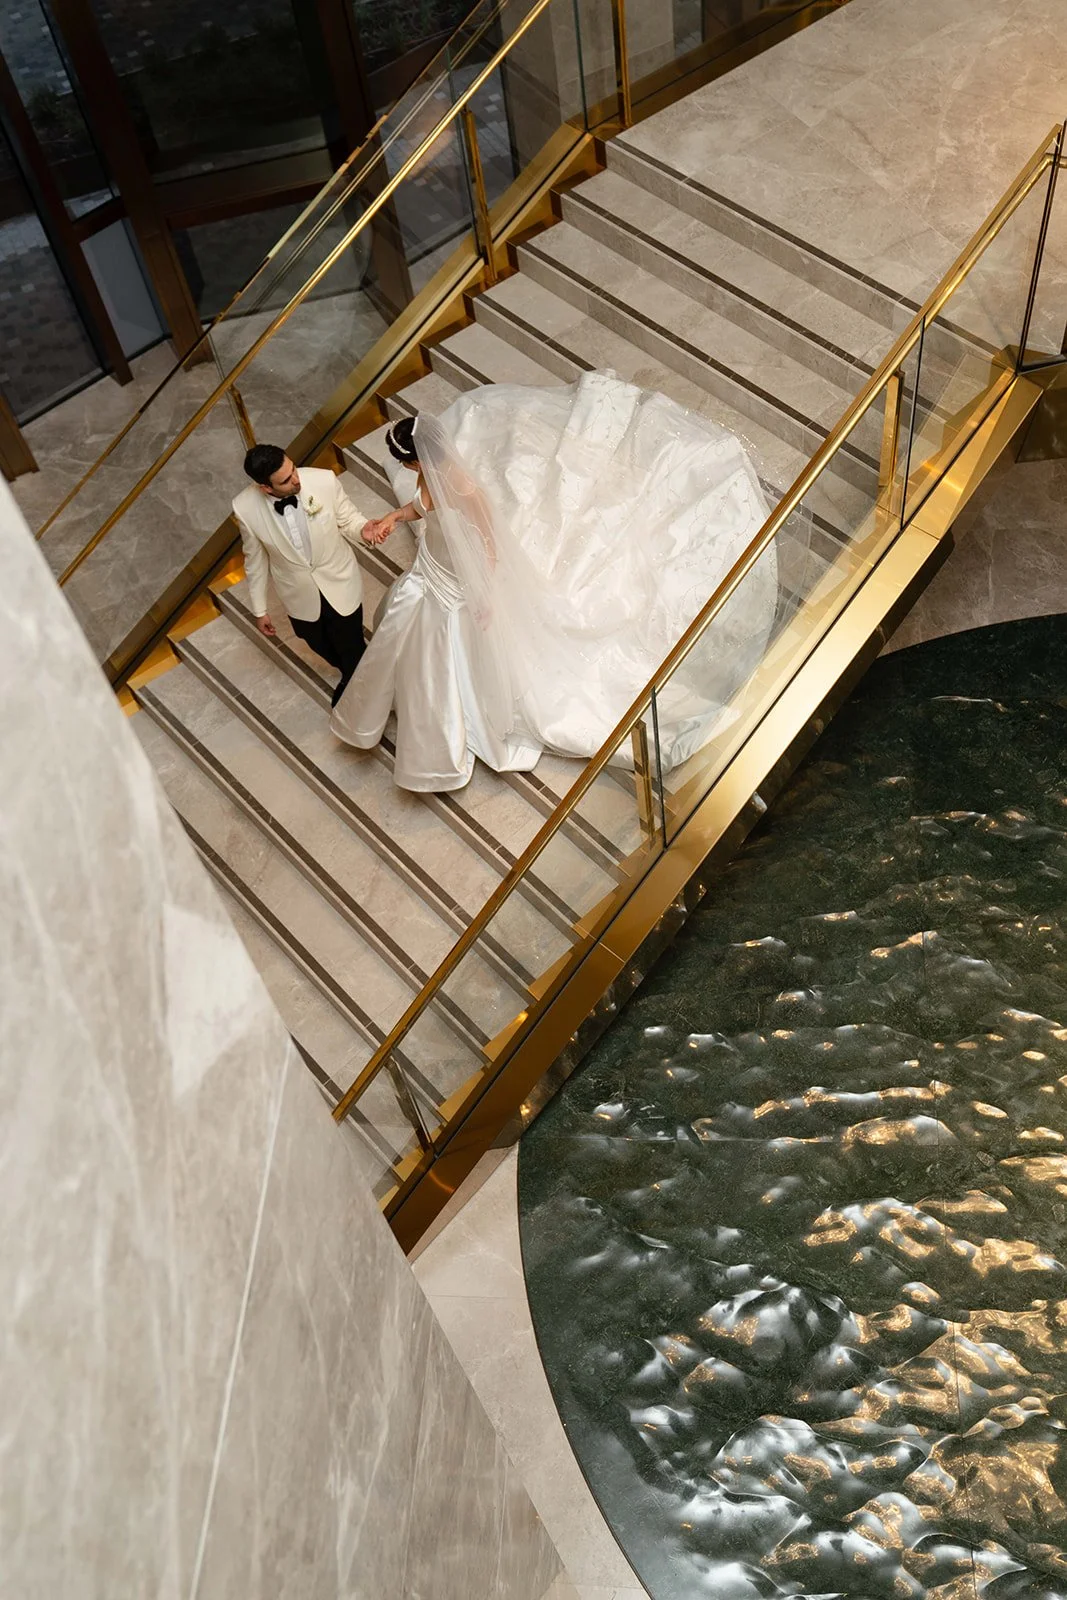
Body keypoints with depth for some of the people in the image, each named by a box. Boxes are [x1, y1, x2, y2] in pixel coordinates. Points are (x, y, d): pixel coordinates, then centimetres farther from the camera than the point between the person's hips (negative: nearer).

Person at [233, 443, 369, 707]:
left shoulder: (324, 480, -29)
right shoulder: (245, 508, -26)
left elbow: (348, 520, -10)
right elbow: (255, 558, -8)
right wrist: (259, 610, 2)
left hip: (340, 584, -1)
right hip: (300, 596, 1)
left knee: (351, 648, 20)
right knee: (322, 647, 28)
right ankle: (350, 677, 63)